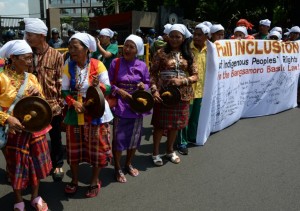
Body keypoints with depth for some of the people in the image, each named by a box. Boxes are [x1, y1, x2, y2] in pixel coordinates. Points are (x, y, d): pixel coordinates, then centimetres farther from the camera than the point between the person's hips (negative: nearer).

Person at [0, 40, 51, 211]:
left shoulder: (32, 78, 2)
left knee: (37, 163, 15)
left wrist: (38, 94, -11)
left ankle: (35, 197, 37)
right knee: (16, 167, 12)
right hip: (14, 131, -4)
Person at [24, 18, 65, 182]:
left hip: (52, 105, -3)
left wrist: (61, 104, -7)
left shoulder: (56, 56, -9)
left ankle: (57, 165, 32)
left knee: (55, 138, 14)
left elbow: (61, 82, -7)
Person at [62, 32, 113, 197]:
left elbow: (108, 88, -8)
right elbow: (64, 90, -2)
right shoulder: (68, 67, -2)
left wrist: (98, 86, -29)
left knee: (97, 148, 8)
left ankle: (95, 182, 28)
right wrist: (74, 102, -19)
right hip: (75, 114, 3)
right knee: (74, 148, 14)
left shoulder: (97, 65, -10)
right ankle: (74, 180, 34)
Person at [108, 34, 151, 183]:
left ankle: (128, 164, 37)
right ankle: (118, 169, 22)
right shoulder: (116, 63, -6)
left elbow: (147, 83, 9)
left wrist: (143, 86, -12)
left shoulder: (142, 66, -1)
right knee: (118, 137, 3)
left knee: (134, 137, 15)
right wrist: (118, 91, -17)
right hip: (120, 106, -3)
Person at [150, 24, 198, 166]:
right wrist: (154, 90, -17)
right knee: (160, 124, 5)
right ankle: (156, 153, 24)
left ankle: (170, 151, 35)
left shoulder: (188, 55, 5)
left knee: (175, 124, 15)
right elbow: (152, 73, -4)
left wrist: (182, 81, -13)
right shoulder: (161, 53, -3)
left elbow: (195, 76, 5)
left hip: (182, 95, 3)